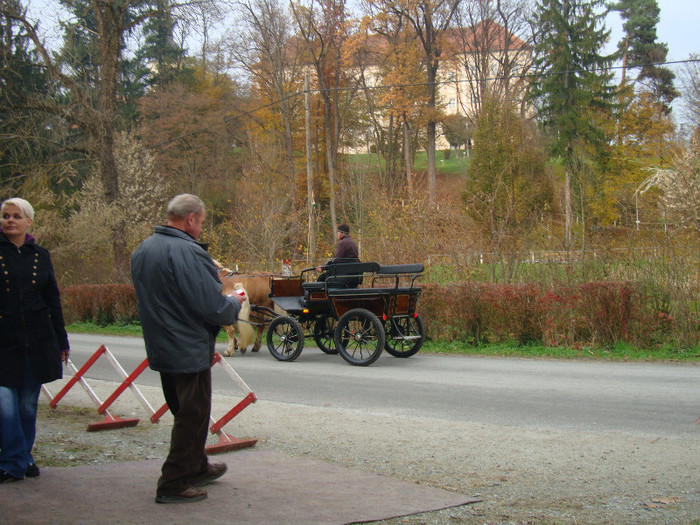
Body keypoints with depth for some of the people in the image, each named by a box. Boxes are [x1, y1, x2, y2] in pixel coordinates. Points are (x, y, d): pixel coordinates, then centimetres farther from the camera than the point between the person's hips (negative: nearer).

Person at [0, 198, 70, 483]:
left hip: (38, 342, 3)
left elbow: (53, 300, 14)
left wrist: (61, 341, 14)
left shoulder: (40, 256, 9)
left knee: (28, 404, 8)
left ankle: (24, 457, 22)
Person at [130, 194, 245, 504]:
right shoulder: (187, 252, -22)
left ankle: (197, 469, 37)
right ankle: (173, 485, 6)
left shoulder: (142, 251, 8)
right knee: (192, 417, 2)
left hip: (161, 348, 9)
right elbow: (212, 307, -25)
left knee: (185, 413, 22)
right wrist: (234, 304, -2)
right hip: (189, 349, -9)